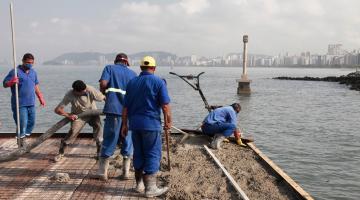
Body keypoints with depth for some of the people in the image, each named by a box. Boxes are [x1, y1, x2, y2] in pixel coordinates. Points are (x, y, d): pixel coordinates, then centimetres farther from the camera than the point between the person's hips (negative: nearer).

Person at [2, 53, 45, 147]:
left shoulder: (33, 72, 14)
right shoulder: (15, 71, -7)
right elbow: (5, 84, -7)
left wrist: (41, 98, 22)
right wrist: (12, 82, -29)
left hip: (31, 103, 7)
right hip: (20, 104, -6)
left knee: (31, 122, 10)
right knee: (22, 124, -7)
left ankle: (25, 138, 25)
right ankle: (21, 141, 9)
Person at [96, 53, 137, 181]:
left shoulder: (109, 68, 9)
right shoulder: (133, 73, 15)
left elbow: (103, 84, -7)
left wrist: (105, 93, 12)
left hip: (113, 109, -2)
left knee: (109, 141, 5)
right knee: (128, 142, 11)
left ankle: (102, 172, 11)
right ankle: (126, 172, 16)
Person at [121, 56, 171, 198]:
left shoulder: (132, 82, 9)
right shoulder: (158, 82, -6)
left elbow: (126, 106, 10)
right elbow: (165, 105, -10)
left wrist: (124, 124, 16)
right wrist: (168, 122, 2)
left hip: (135, 123, 6)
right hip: (151, 123, -5)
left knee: (138, 154, 15)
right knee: (153, 155, 1)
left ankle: (139, 184, 24)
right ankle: (150, 188, 4)